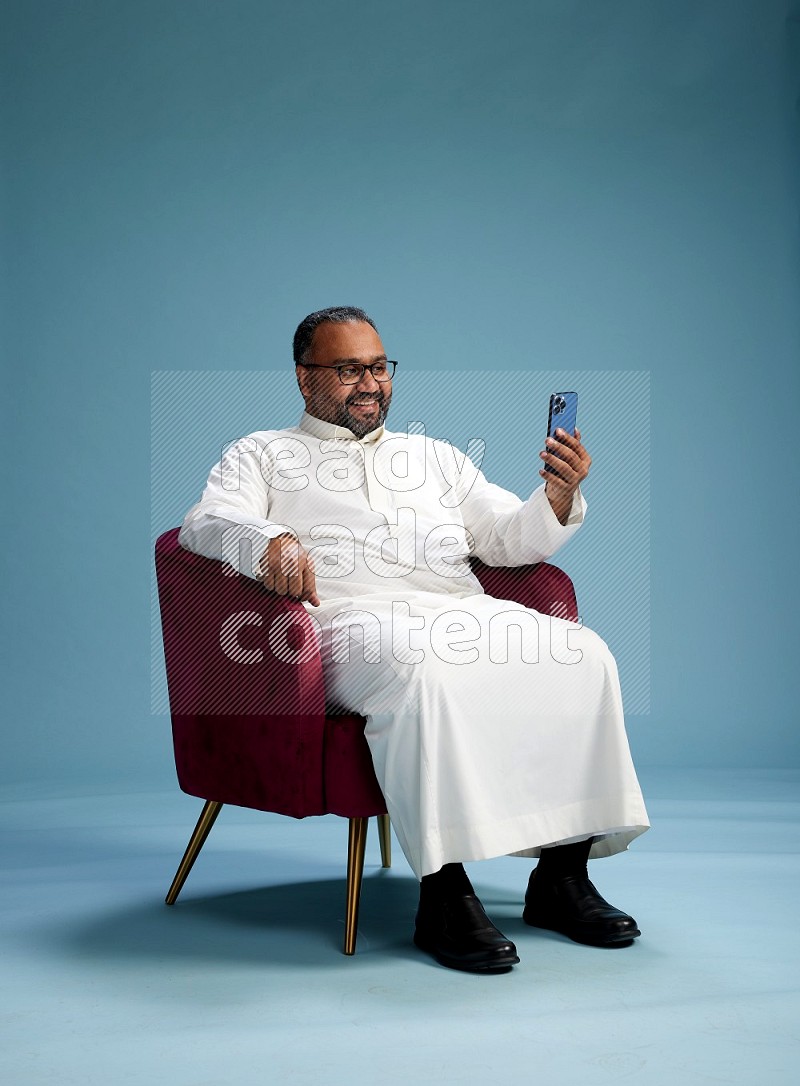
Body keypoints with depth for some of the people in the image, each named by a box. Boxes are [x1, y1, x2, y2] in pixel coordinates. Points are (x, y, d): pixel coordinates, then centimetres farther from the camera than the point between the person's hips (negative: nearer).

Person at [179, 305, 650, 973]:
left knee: (581, 655, -23)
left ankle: (562, 875, -17)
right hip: (350, 618, -4)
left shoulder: (436, 456, 32)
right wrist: (270, 540, -23)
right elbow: (208, 522, 1)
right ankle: (444, 896, -35)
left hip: (463, 612, 5)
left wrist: (558, 497, 2)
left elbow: (510, 539, 25)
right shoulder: (262, 455, 20)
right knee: (424, 669, -39)